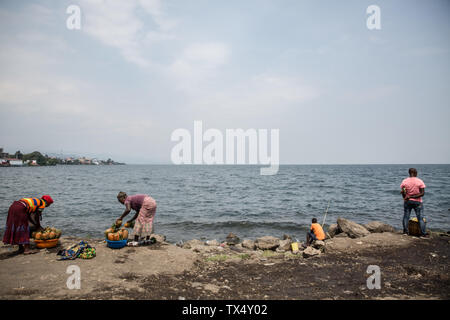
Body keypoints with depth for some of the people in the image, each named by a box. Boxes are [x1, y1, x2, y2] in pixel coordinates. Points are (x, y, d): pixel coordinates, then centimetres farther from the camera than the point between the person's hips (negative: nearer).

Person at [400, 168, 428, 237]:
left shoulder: (404, 181, -4)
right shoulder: (420, 181, -7)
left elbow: (403, 192, -7)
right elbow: (422, 193, -13)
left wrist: (406, 197, 6)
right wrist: (413, 197, -14)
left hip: (407, 202, 1)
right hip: (417, 202, -1)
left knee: (406, 216, 10)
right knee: (420, 218, 5)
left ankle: (405, 232, 10)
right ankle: (423, 233, 5)